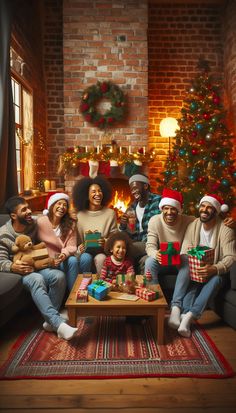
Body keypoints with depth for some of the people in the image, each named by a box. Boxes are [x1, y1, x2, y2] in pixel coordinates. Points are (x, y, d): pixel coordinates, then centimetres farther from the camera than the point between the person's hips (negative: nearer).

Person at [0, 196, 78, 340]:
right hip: (18, 272, -4)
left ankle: (51, 320, -16)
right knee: (37, 279, -38)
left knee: (59, 275, -27)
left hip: (38, 267, 4)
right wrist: (12, 266, -33)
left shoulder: (34, 225, 3)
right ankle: (59, 323, -43)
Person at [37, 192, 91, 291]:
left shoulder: (71, 224, 3)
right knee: (72, 261, -32)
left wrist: (64, 254, -24)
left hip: (64, 259, 4)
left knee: (86, 258, -26)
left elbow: (72, 246, -2)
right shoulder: (41, 222, -9)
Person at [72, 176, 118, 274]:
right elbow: (76, 239, 5)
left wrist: (106, 242, -18)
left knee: (101, 258, -31)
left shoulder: (110, 213, 1)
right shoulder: (80, 215, 1)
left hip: (103, 252, 0)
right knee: (86, 257, -32)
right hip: (86, 251, 0)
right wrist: (79, 248, -16)